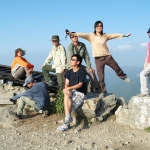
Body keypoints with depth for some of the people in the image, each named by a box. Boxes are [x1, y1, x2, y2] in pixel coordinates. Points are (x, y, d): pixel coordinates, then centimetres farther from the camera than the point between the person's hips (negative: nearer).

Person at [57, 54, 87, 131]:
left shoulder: (82, 71, -5)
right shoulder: (69, 72, 13)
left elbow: (80, 84, -12)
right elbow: (66, 84, 5)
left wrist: (69, 88, -24)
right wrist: (66, 89, -18)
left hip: (80, 93, -5)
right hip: (72, 92, 5)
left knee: (66, 95, -30)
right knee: (66, 94, -29)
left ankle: (68, 117, -26)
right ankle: (68, 119, -33)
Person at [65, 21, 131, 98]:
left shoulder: (105, 36, 5)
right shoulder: (91, 36, -3)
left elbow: (115, 35, 13)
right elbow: (81, 34, -13)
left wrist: (124, 35, 17)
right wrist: (71, 34, -25)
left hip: (107, 56, 2)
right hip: (98, 59, -2)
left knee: (117, 68, 17)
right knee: (101, 77, 1)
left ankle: (124, 77, 47)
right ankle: (103, 91, 15)